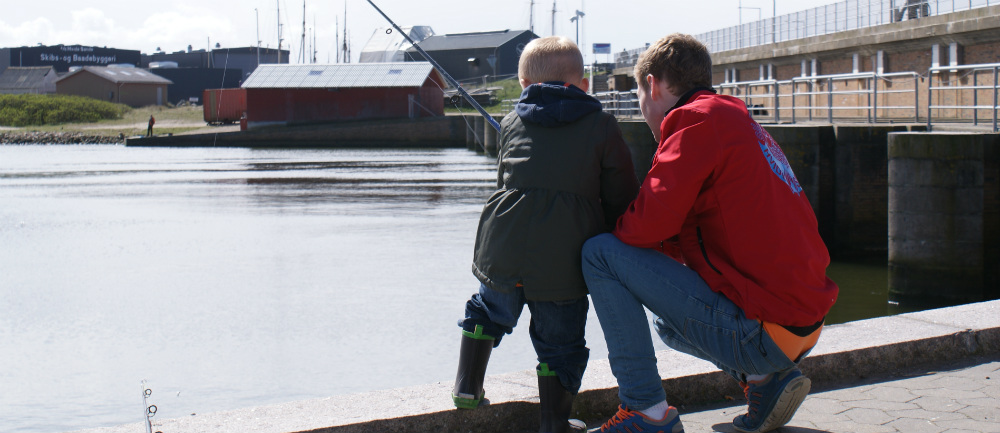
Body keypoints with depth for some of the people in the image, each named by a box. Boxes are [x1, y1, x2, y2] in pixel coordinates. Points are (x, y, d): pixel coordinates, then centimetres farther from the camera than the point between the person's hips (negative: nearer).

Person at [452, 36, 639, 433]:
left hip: (503, 249, 3)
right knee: (560, 340, 10)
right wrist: (606, 238, 21)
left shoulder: (512, 122, 15)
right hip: (564, 260, -3)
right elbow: (622, 198, 5)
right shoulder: (602, 127, 5)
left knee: (488, 310, 28)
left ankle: (467, 385, 31)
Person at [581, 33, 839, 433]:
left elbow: (649, 224, -15)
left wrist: (608, 225, 5)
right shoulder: (738, 121, 19)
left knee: (600, 254, -6)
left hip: (758, 330, -10)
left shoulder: (698, 119, -10)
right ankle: (762, 378, 12)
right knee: (669, 320, 36)